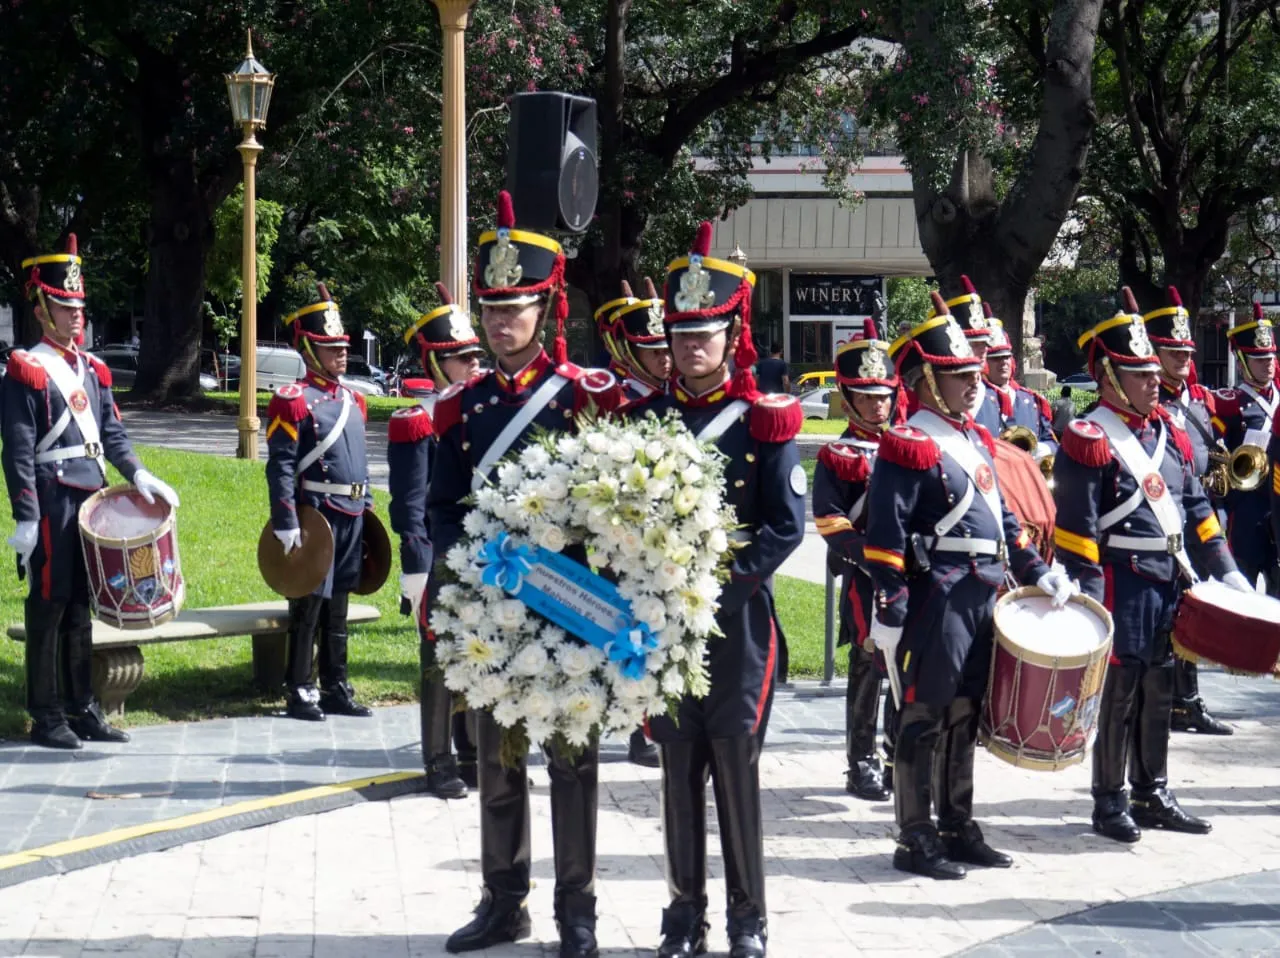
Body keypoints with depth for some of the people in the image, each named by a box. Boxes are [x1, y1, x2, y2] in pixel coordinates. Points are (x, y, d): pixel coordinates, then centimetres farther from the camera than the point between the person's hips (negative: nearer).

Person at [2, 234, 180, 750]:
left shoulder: (91, 370, 15)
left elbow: (112, 432, 16)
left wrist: (138, 475, -2)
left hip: (92, 500, 7)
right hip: (53, 502, -7)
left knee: (81, 605, 12)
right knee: (49, 605, -2)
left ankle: (83, 708, 18)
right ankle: (46, 716, 5)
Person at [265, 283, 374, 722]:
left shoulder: (353, 400, 16)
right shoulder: (293, 401, -8)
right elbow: (280, 468, -13)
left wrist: (367, 509, 19)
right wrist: (286, 524, -18)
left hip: (351, 517, 7)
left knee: (337, 606, 13)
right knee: (308, 604, -3)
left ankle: (336, 689, 20)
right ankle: (300, 693, 3)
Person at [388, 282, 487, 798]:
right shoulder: (415, 424, -8)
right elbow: (409, 505, -11)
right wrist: (420, 574, -15)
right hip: (440, 563, -6)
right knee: (440, 662, 2)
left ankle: (474, 756, 21)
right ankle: (439, 763, 10)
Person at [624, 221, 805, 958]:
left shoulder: (763, 421, -2)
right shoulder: (645, 417, 8)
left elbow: (788, 524, -6)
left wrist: (725, 577, -16)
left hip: (737, 620, -3)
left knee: (737, 767, 0)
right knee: (679, 769, 8)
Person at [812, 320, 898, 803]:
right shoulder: (836, 456, -1)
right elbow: (832, 526, -8)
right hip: (864, 578, -5)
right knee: (869, 666, -3)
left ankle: (900, 759, 17)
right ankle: (862, 765, 4)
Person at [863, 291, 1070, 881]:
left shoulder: (975, 440, 16)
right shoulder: (909, 448, -11)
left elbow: (1002, 517, 24)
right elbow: (886, 535, -16)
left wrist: (1036, 572, 16)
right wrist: (889, 613, -19)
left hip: (982, 599, 9)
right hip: (936, 601, -9)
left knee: (965, 717, 14)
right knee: (925, 719, -2)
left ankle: (958, 828, 24)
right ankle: (915, 840, 5)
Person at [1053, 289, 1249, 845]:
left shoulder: (1170, 435, 13)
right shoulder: (1089, 441, -11)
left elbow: (1196, 509, 18)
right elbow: (1077, 529, -14)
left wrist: (1225, 572, 12)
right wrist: (1088, 599, -17)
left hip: (1170, 580, 7)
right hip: (1121, 582, -7)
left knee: (1159, 691, 13)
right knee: (1118, 691, -1)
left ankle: (1153, 795, 23)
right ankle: (1109, 804, 8)